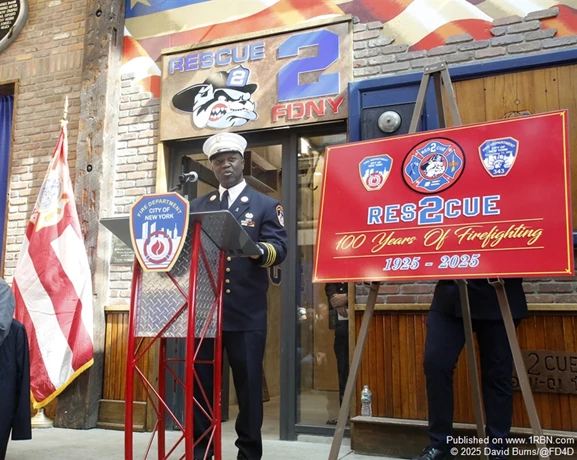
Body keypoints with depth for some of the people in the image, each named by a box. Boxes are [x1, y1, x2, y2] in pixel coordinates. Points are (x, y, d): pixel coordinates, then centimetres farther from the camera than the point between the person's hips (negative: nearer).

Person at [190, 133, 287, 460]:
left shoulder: (266, 205, 7)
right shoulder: (197, 206, 19)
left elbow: (279, 248, -6)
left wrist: (257, 249, -28)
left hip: (247, 312, -3)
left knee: (249, 382, 2)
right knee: (201, 380, 7)